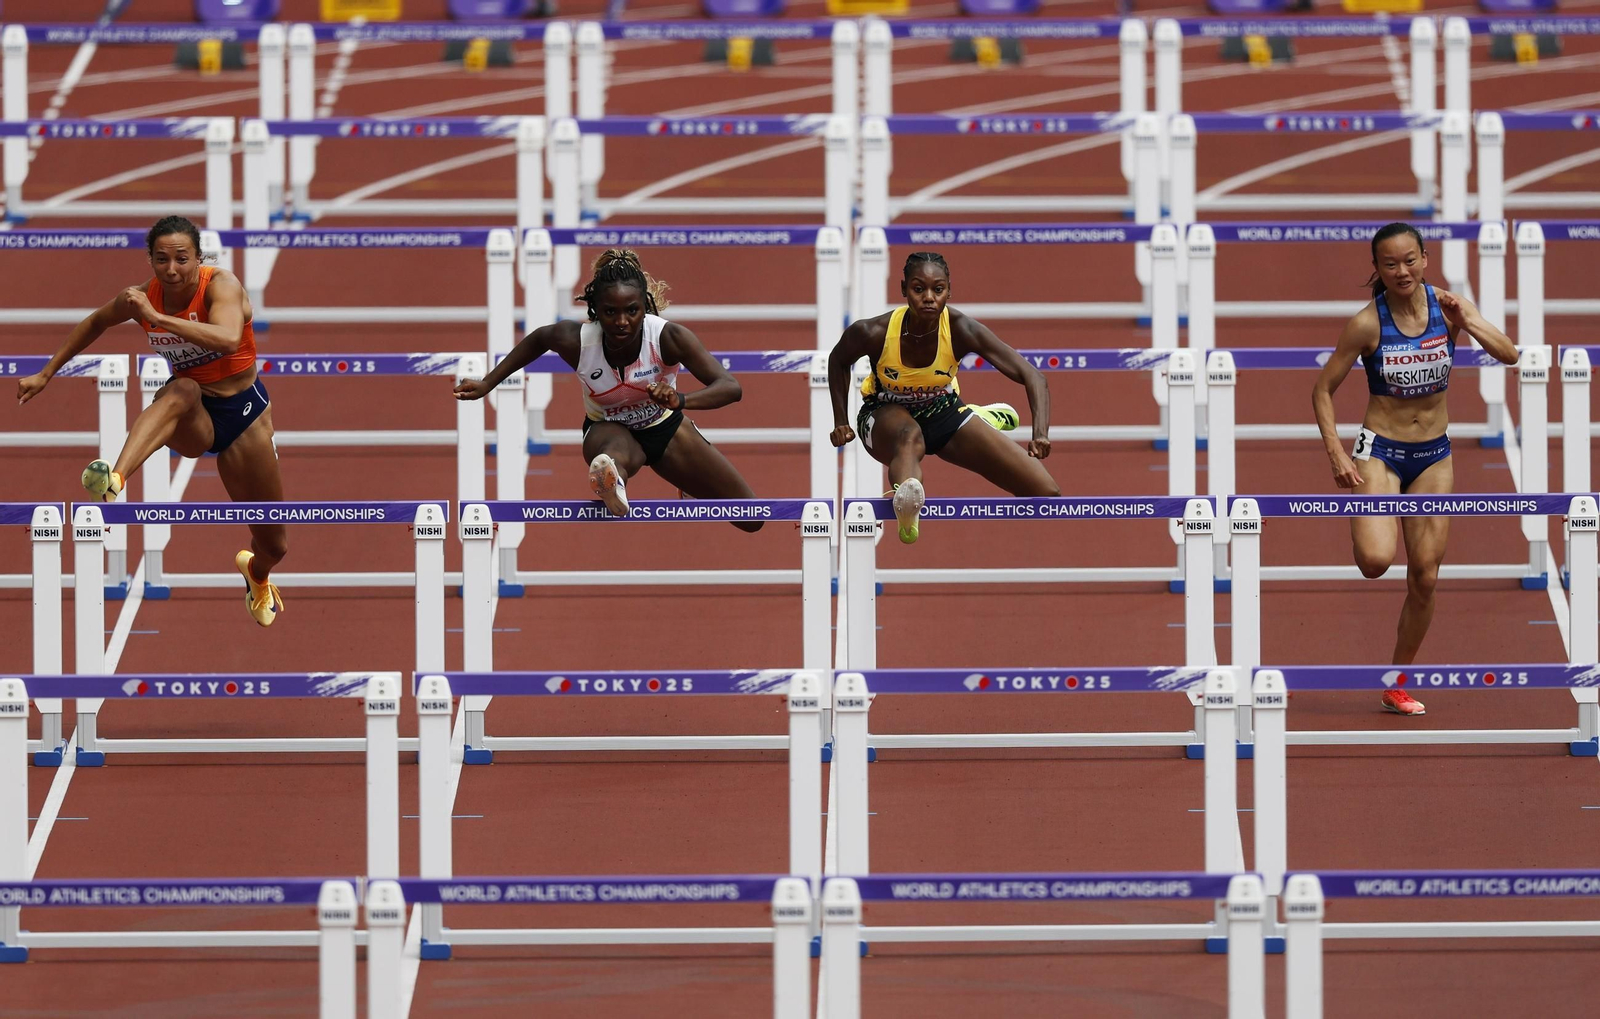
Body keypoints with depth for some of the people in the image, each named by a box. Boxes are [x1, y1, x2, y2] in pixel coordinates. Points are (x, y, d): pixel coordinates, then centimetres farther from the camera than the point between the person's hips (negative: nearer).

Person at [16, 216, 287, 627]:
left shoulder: (221, 285, -23)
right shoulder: (144, 296, -10)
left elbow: (228, 338, -44)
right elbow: (95, 323, 12)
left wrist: (157, 318, -47)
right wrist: (47, 374, 15)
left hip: (243, 410, -1)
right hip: (192, 421, 1)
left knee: (274, 545, 9)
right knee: (181, 392, -41)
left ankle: (256, 573, 51)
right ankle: (115, 482, -66)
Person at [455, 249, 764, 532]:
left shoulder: (668, 338, -32)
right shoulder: (576, 341, -28)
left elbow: (731, 388, -39)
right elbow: (536, 340, -2)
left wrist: (680, 400, -57)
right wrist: (487, 384, -1)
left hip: (665, 426, 2)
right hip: (609, 428, -2)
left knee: (750, 521, 8)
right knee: (616, 450, -44)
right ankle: (614, 493, -81)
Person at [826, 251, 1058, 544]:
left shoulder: (961, 330, -27)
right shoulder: (872, 333, -27)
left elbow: (1032, 377, -28)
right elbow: (838, 362, -1)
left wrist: (1040, 434, -43)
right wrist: (840, 423, -6)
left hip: (943, 412, 2)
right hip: (886, 413, -2)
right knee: (909, 437, -43)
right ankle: (906, 507, -76)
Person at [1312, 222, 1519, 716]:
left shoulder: (1446, 305, -5)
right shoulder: (1367, 324, -14)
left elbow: (1510, 355, -12)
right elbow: (1323, 389, -6)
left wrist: (1467, 320, -27)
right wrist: (1336, 455, -16)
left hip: (1434, 454, 3)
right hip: (1380, 449, -3)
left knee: (1424, 578, 4)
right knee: (1376, 560, -26)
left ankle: (1399, 684, 19)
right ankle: (1362, 524, 11)